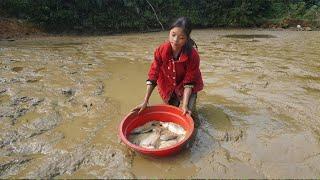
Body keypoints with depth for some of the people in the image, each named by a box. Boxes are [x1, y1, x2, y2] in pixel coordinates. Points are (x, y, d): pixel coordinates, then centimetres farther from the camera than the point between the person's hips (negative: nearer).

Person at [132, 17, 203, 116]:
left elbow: (189, 82, -24)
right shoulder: (161, 50, -26)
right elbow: (152, 77, -22)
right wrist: (145, 102, -24)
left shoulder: (193, 55, -32)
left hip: (185, 87, -1)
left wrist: (184, 105, -33)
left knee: (188, 113, -11)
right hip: (168, 86, 2)